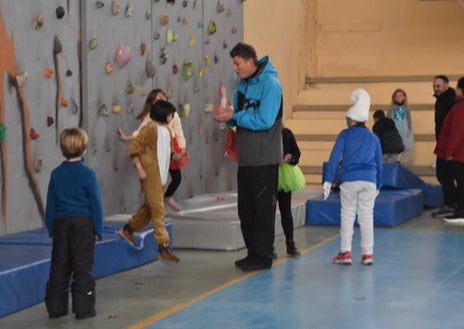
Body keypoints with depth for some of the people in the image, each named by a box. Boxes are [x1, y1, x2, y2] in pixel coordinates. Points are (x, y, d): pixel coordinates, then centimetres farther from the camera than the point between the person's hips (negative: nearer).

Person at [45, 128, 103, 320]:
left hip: (61, 224, 3)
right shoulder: (88, 174, -8)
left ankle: (56, 307, 15)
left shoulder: (56, 174, 2)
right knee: (83, 267, 2)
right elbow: (95, 203, -6)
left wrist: (51, 229, 15)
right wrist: (98, 229, 1)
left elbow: (50, 204, 7)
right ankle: (84, 308, 3)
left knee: (59, 267, 10)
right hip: (83, 224, -3)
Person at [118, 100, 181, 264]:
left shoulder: (165, 130, 13)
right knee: (158, 210, -8)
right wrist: (139, 168, -19)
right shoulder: (151, 127, -13)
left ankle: (128, 229, 33)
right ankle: (163, 247, -7)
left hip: (161, 175, 9)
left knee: (150, 206, 17)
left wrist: (177, 155, 6)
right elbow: (133, 147, -15)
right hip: (150, 175, -9)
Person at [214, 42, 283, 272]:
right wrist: (227, 115, -6)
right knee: (246, 209, 13)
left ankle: (262, 257, 6)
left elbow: (264, 121, -23)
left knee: (263, 209, -1)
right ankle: (252, 253, 23)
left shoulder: (269, 84, -14)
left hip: (264, 160, -8)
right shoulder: (243, 85, 12)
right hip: (246, 159, 9)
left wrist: (233, 116, -16)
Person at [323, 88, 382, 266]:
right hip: (369, 181, 2)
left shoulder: (345, 135, 5)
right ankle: (367, 254, 5)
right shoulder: (373, 138, 15)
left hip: (349, 180, -2)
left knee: (347, 215, 5)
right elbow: (379, 163, 17)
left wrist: (328, 180, -2)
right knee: (367, 216, 6)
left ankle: (345, 252, 5)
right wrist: (378, 185, 23)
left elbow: (334, 157, -2)